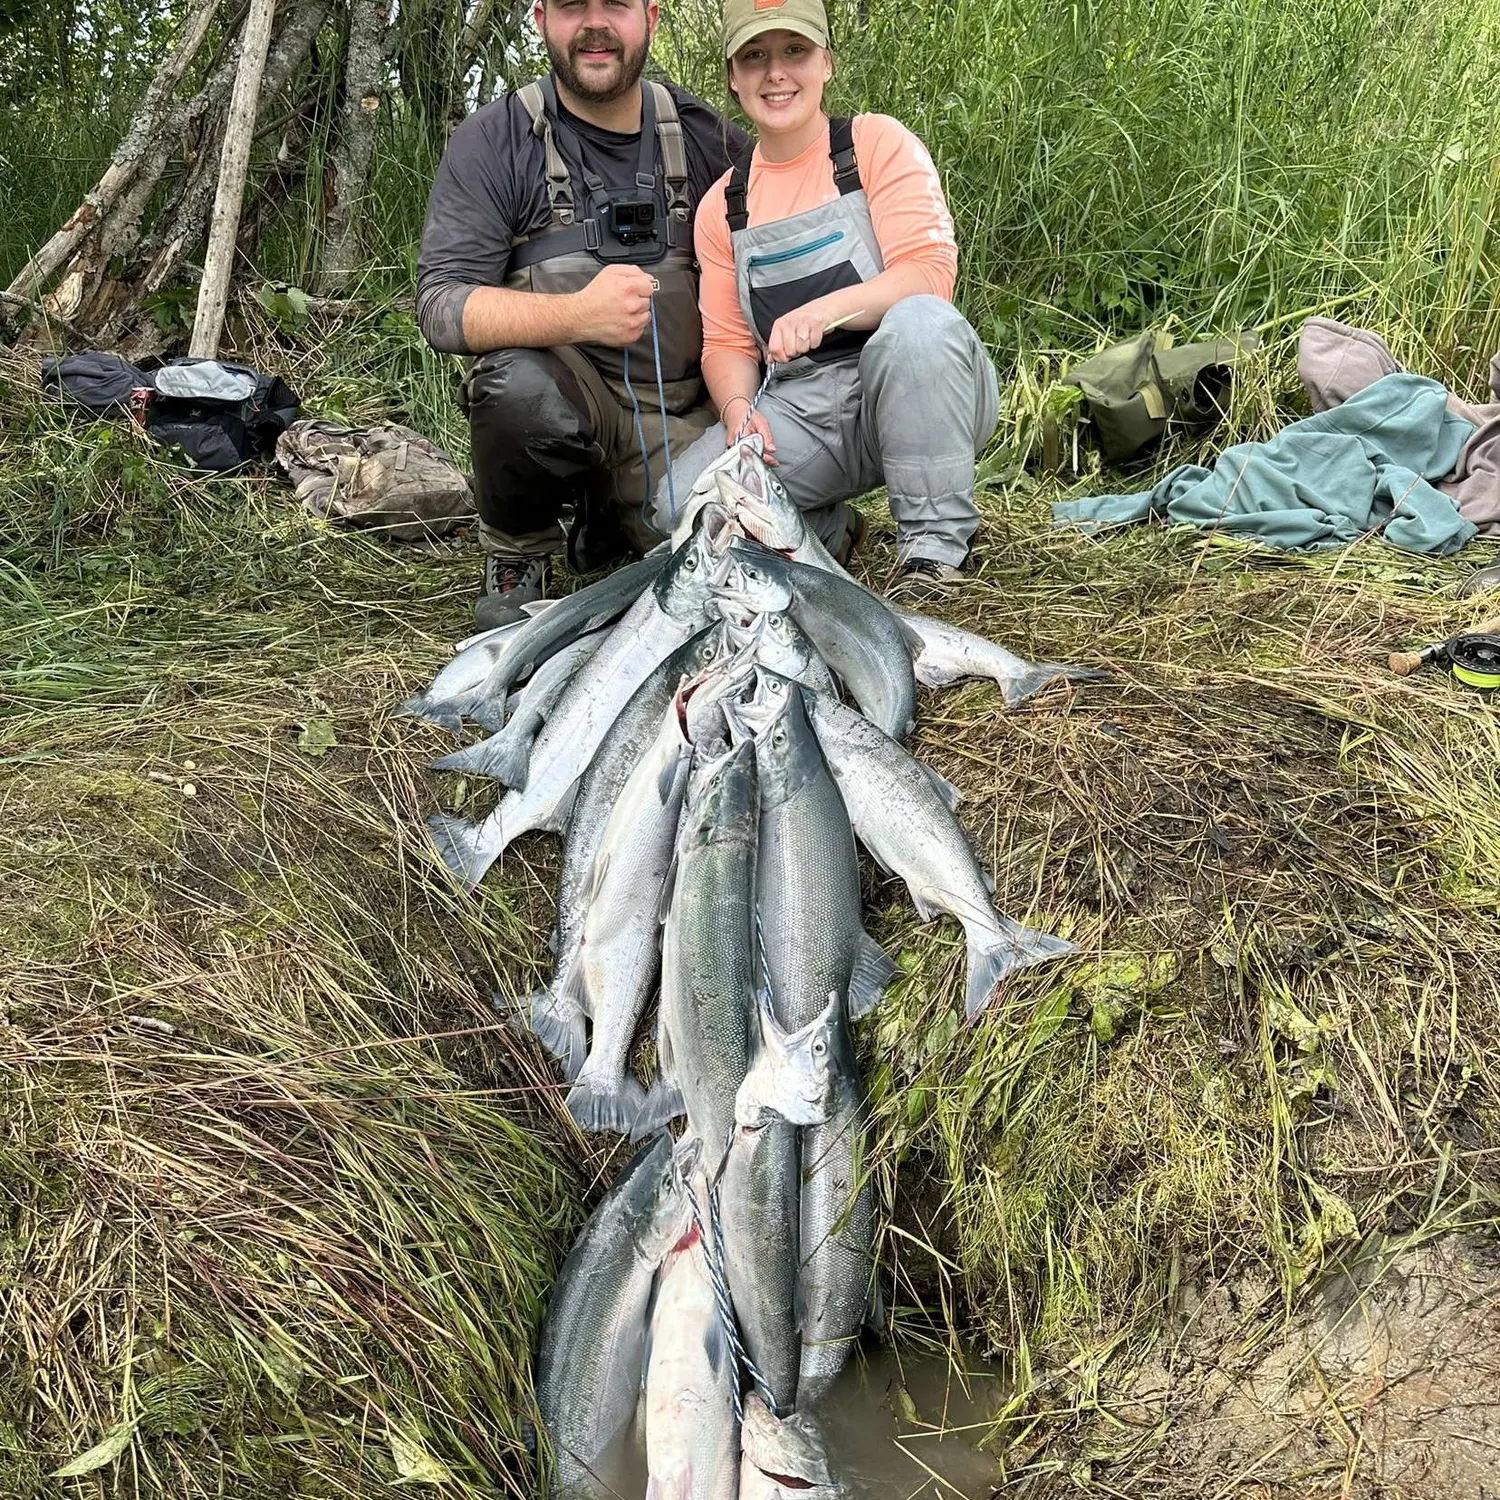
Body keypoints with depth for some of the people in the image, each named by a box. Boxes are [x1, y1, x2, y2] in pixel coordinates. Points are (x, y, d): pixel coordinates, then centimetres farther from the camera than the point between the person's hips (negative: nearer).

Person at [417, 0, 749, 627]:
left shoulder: (705, 135, 5)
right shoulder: (492, 140, -4)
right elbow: (440, 305, -14)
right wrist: (574, 315, -33)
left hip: (681, 417, 3)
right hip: (567, 400, -3)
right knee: (520, 383, -36)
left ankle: (607, 517, 18)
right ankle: (515, 557, -4)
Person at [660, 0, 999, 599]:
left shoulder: (877, 143, 1)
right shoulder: (721, 206, 13)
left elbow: (930, 273, -12)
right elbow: (726, 342, 11)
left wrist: (823, 311, -29)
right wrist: (738, 407, -13)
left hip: (914, 393, -3)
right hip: (800, 411, 3)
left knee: (919, 319, -37)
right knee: (682, 500, -21)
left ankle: (934, 546, -23)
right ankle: (827, 534, 7)